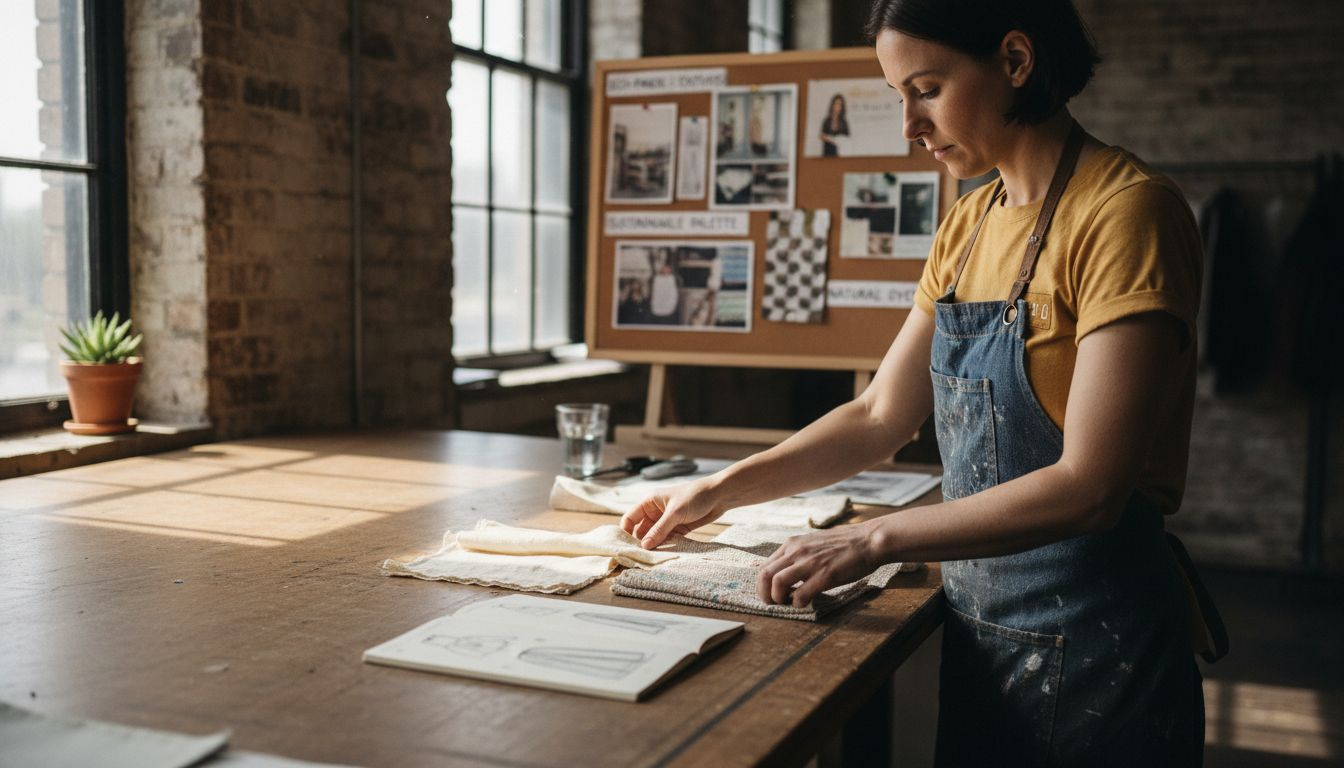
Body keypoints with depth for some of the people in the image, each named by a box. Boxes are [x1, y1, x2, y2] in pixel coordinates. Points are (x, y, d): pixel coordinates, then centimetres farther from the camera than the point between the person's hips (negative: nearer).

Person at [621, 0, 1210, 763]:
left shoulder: (1127, 211, -18)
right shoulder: (970, 223, 6)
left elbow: (1088, 486, -23)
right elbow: (879, 419, 9)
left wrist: (873, 540, -23)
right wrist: (719, 492, 3)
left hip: (1090, 641, -7)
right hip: (976, 627, 7)